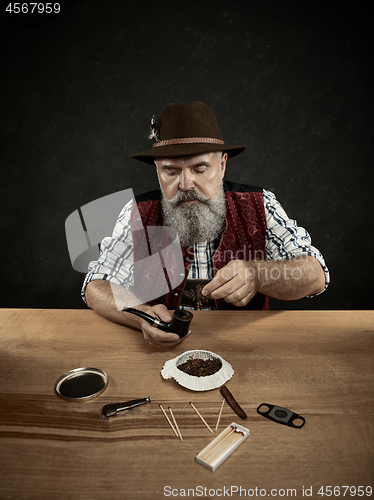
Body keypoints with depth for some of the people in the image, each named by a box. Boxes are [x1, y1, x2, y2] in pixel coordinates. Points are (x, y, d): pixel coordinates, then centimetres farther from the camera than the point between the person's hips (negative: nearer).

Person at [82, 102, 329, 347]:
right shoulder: (138, 215, -5)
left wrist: (256, 275, -31)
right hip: (159, 348, 3)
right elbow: (96, 287, -4)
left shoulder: (259, 206, -7)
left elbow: (315, 276, -10)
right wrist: (141, 316, -25)